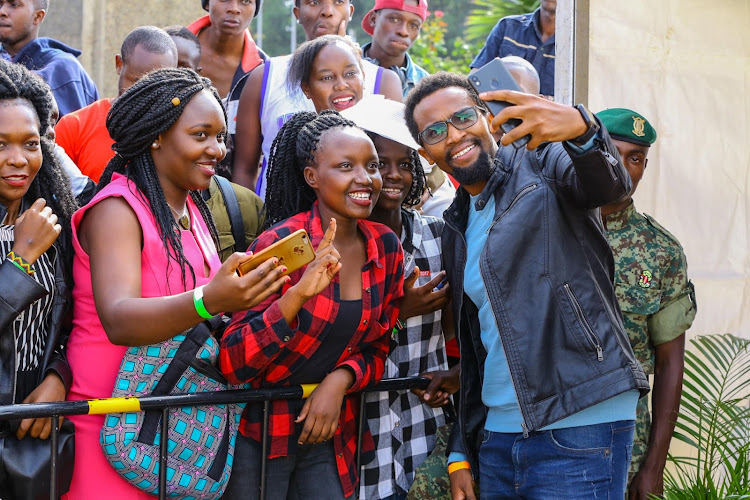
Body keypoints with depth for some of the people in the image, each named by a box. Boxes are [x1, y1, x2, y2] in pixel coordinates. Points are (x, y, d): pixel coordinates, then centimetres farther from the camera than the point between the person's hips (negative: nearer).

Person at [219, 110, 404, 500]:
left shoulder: (386, 247, -1)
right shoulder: (280, 243, -16)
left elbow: (378, 347, 10)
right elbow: (233, 364, -20)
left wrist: (341, 379, -12)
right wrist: (297, 295, -34)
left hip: (328, 436, 4)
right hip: (259, 434, -4)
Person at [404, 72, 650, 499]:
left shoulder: (545, 166, -2)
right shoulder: (456, 228, 18)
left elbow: (608, 184, -26)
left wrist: (581, 127, -48)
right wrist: (462, 454, 15)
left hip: (579, 431, -7)